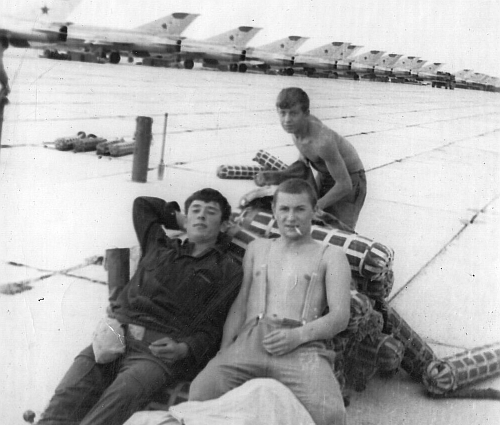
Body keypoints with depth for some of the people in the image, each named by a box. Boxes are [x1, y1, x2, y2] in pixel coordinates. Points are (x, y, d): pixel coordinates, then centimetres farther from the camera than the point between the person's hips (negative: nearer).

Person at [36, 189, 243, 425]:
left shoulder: (229, 271, 14)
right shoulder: (160, 246, 27)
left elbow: (213, 328, 4)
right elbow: (142, 204, 43)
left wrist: (183, 349, -16)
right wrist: (182, 221, 37)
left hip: (158, 350, -4)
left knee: (121, 396, -35)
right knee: (67, 395, -23)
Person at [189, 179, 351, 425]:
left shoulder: (330, 256, 19)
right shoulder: (257, 249, 29)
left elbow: (340, 317, 7)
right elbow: (239, 305, 20)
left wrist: (298, 335, -13)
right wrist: (224, 352, 2)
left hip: (301, 347, -2)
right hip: (249, 339, 2)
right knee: (201, 392, -30)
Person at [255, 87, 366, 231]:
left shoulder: (322, 141, -39)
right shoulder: (298, 124, -14)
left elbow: (344, 185, -32)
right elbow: (303, 163, -1)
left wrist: (317, 206, -26)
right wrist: (274, 176, -13)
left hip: (349, 180, -8)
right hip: (324, 177, 8)